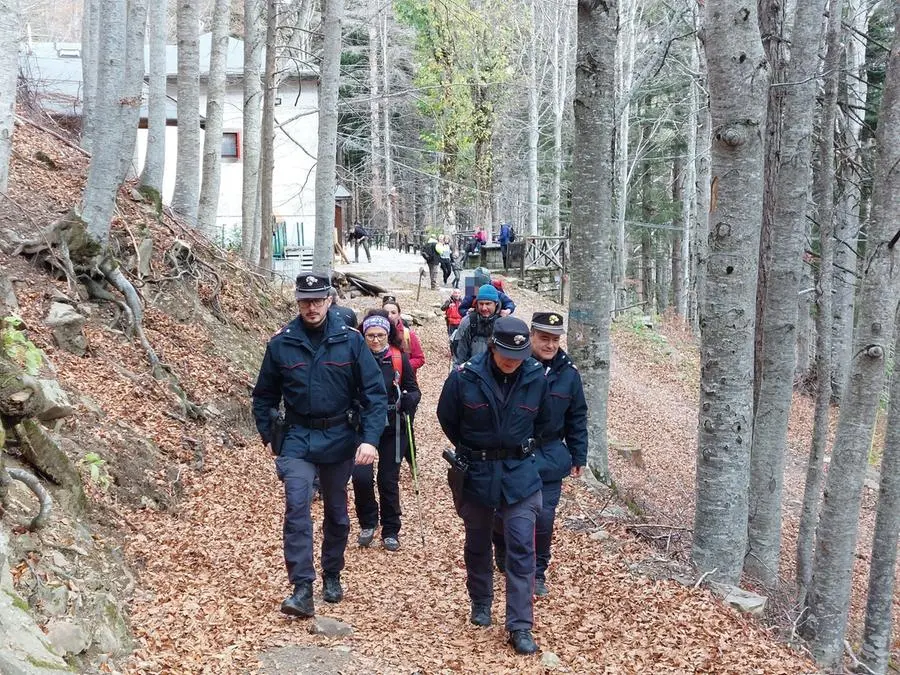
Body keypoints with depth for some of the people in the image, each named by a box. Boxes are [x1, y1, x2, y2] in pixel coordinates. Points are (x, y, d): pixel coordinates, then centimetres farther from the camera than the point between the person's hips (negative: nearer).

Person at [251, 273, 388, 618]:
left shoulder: (350, 341, -7)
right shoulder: (281, 344, -3)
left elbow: (374, 392, -8)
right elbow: (264, 396, 9)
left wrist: (370, 438, -17)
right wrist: (269, 437, 4)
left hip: (339, 438, 1)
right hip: (297, 438, 0)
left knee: (336, 511, 14)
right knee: (296, 506, -16)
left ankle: (332, 576, 34)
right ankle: (302, 589, -14)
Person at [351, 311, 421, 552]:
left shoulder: (399, 358, -4)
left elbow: (414, 390, 2)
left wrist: (409, 399, -20)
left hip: (393, 430, 0)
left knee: (389, 481, 6)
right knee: (361, 476, -14)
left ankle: (390, 532, 24)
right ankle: (367, 523, 11)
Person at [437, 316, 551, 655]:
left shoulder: (536, 377, -9)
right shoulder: (465, 377, -14)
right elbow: (447, 418, 3)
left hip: (520, 474, 0)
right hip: (476, 473, 0)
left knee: (521, 547, -5)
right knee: (477, 543, 15)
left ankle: (520, 626, 0)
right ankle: (480, 603, 37)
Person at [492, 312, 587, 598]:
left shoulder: (568, 372, -1)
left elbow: (577, 419, 7)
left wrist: (578, 457, 7)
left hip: (549, 457, 1)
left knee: (544, 517, -2)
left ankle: (538, 572, 16)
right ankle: (503, 562, 37)